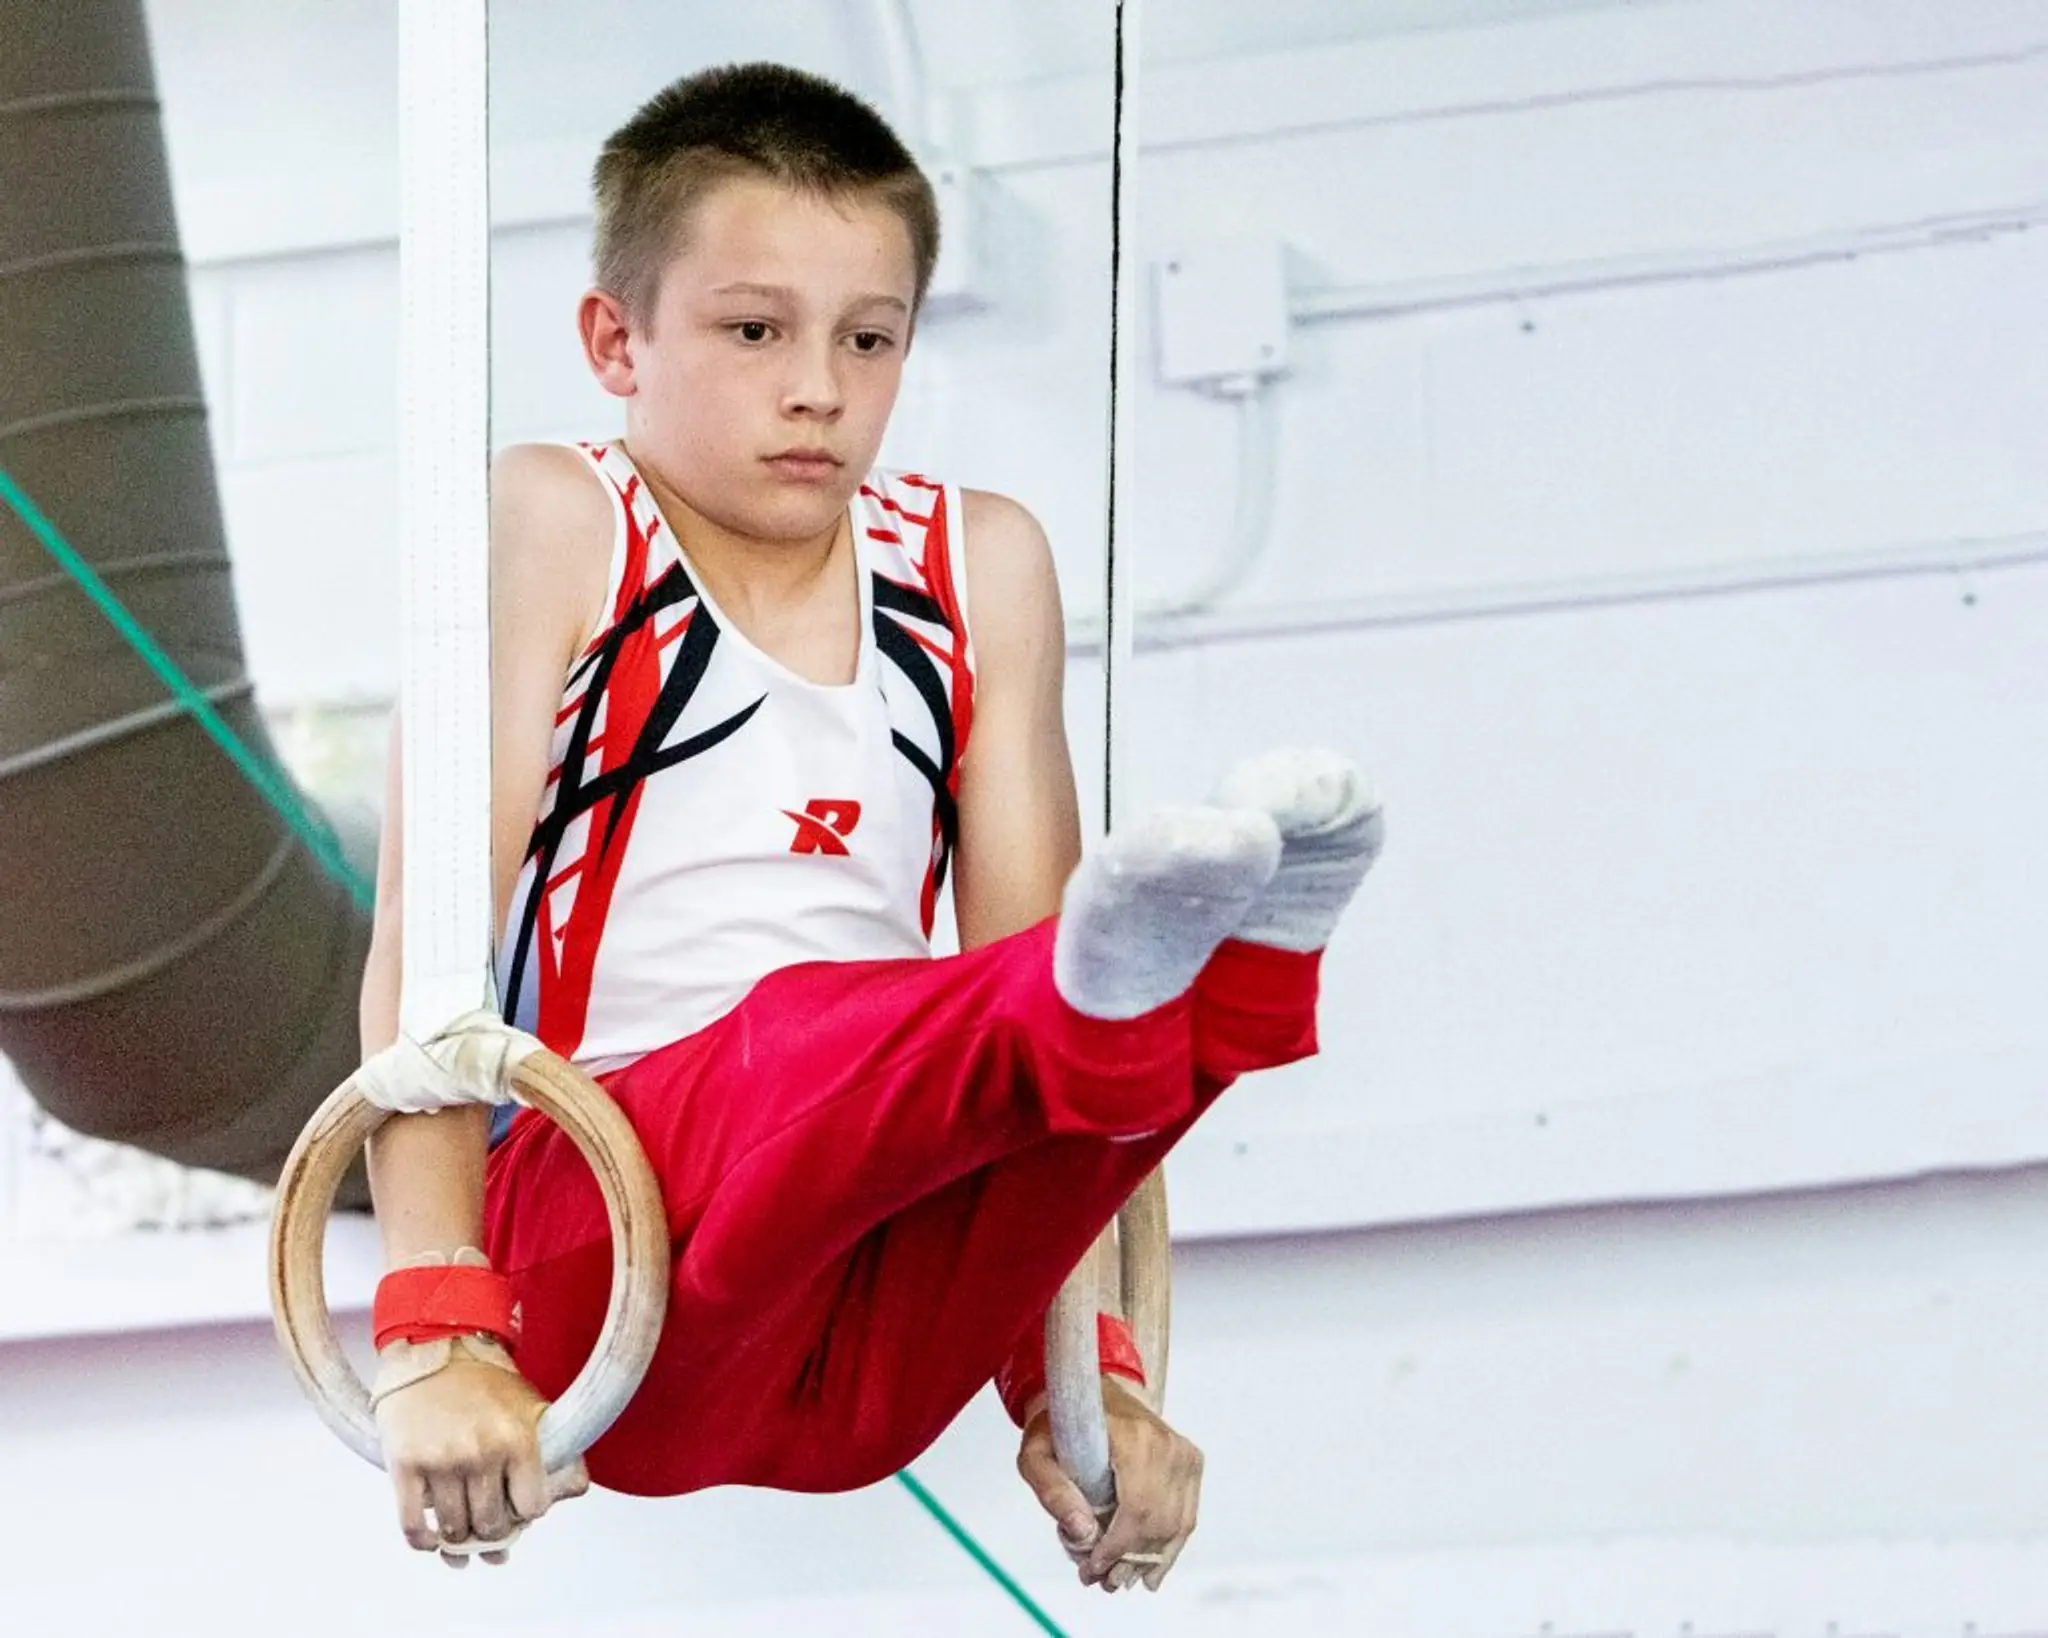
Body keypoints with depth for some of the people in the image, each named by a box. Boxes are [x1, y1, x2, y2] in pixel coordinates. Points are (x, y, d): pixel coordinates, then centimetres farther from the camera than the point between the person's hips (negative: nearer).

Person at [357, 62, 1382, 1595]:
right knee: (796, 1035, -36)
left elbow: (1007, 964, 10)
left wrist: (1079, 1371, 1)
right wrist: (433, 1339, -21)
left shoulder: (980, 566, 14)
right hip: (589, 1273, -4)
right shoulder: (558, 527, 1)